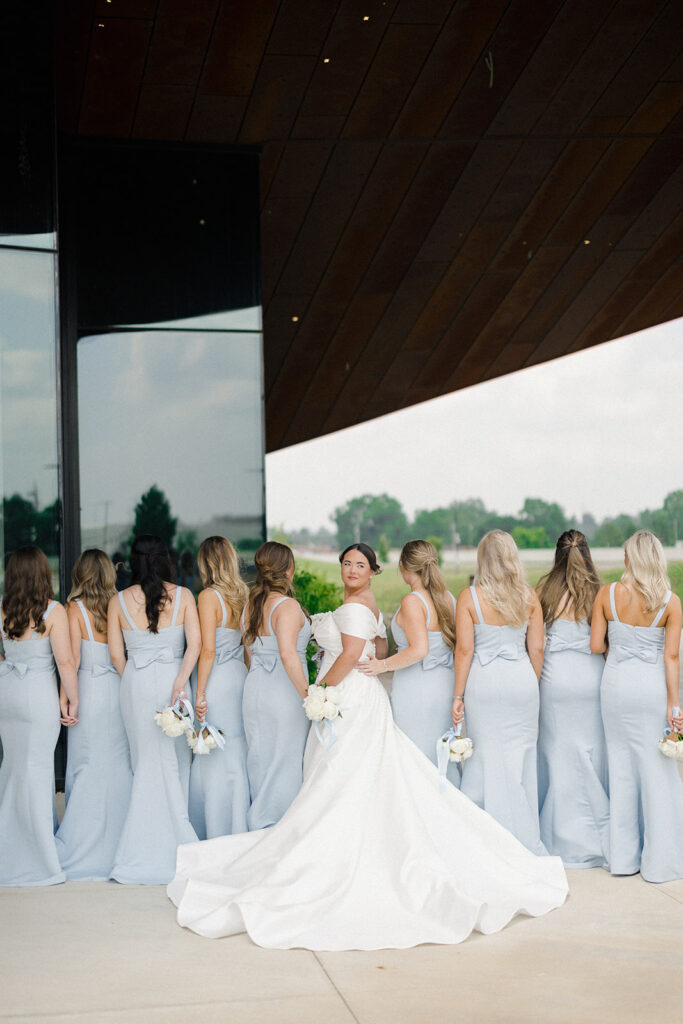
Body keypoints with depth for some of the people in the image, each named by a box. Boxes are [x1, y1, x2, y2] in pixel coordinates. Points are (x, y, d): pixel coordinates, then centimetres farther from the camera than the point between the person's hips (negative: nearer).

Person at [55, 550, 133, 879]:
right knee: (119, 767, 10)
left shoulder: (75, 609, -6)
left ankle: (84, 855, 1)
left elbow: (72, 660, -10)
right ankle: (118, 847, 17)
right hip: (119, 691, 3)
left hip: (89, 691, -3)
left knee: (88, 770, 0)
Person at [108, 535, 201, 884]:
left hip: (135, 684, 1)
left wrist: (134, 682, 12)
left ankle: (145, 850, 9)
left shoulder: (118, 601, 2)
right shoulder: (182, 595, 0)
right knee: (175, 761, 7)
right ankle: (172, 843, 11)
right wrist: (181, 681, -12)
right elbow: (195, 643, -9)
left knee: (147, 763, 6)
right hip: (172, 679, -1)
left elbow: (116, 654, 1)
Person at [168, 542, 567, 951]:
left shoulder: (354, 607, -14)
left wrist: (320, 691, -15)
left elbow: (350, 654, -21)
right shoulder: (368, 605, 17)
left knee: (339, 784, -6)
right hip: (361, 698, 10)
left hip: (351, 699, -10)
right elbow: (382, 651, 19)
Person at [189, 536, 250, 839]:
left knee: (213, 759, 1)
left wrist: (199, 694, -13)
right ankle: (239, 829, 21)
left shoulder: (209, 596, -13)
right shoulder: (243, 594, 7)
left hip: (217, 680, -7)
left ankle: (215, 836, 7)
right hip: (240, 676, 7)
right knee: (238, 756, 13)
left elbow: (208, 650, -16)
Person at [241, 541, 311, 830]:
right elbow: (287, 654, -28)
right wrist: (307, 693, -25)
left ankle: (258, 830, 23)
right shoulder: (287, 606, -16)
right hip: (284, 693, -7)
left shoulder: (249, 605, 7)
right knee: (285, 764, 3)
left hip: (254, 690, 7)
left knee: (260, 764, 15)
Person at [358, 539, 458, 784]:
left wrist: (383, 665, -16)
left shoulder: (412, 601, -16)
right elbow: (453, 643, 10)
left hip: (416, 689, -7)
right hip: (446, 685, 7)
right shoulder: (448, 598, 6)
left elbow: (419, 650, -25)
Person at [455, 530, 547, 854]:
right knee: (521, 760, 11)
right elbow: (537, 649, 3)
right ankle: (526, 842, 19)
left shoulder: (469, 597, -7)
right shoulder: (529, 596, 1)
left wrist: (458, 696, -2)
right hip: (522, 680, 2)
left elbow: (464, 650, -8)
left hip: (484, 682, -2)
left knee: (487, 760, 5)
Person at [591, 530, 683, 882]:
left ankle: (623, 856, 19)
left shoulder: (607, 594, -6)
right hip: (653, 685, -2)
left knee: (621, 766, 12)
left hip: (617, 682, 2)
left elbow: (596, 645, -3)